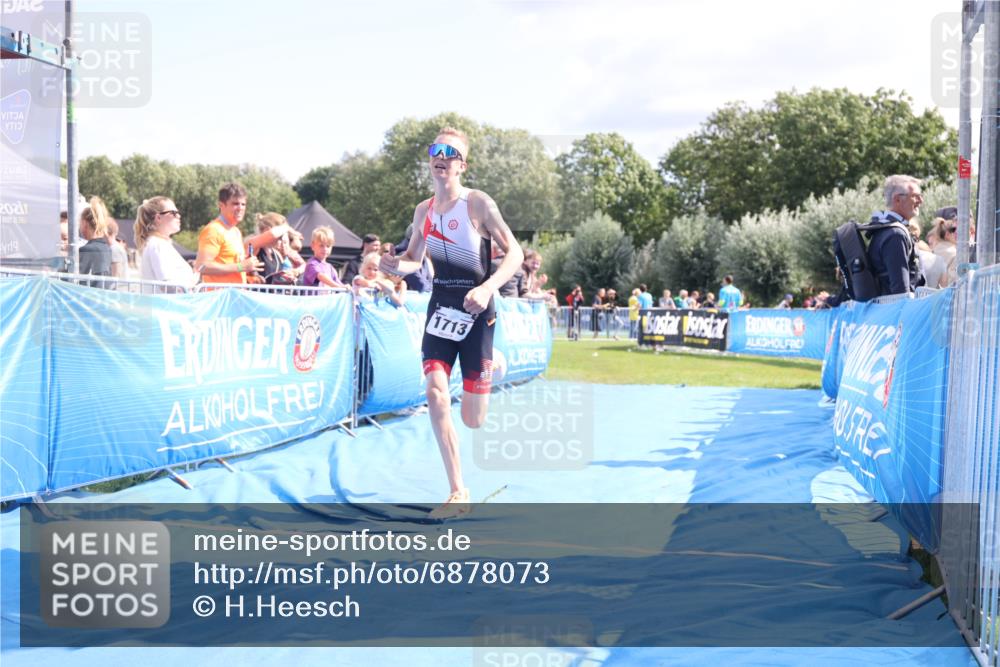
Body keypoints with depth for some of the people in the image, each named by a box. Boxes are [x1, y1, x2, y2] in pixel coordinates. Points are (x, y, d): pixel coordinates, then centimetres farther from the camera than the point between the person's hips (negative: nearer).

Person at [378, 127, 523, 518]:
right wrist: (395, 265, -7)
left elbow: (515, 253, -14)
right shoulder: (423, 211, 5)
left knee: (473, 421, -1)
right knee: (435, 393, -17)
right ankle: (458, 492, -6)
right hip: (440, 310, 4)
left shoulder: (478, 203, -12)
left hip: (475, 313, -4)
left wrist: (487, 288, -30)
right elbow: (415, 260, 17)